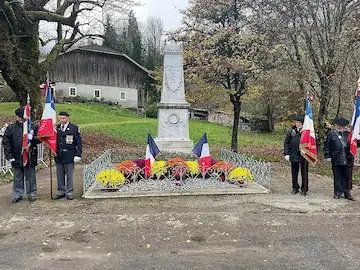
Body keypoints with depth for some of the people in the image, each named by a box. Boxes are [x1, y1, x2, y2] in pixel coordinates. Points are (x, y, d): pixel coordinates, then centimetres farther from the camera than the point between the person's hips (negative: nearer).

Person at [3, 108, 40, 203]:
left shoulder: (33, 127, 1)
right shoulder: (11, 128, 2)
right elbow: (6, 142, 1)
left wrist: (32, 138, -18)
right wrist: (9, 155, -6)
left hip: (30, 157, -1)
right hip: (17, 157, 1)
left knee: (30, 176, 9)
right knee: (18, 177, 10)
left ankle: (32, 194, 20)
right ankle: (17, 195, 21)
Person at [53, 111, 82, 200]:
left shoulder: (74, 128, -2)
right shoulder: (56, 128, 11)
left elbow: (79, 142, -3)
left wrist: (78, 155, -9)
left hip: (69, 155, -4)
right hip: (58, 155, 4)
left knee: (69, 175, 1)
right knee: (60, 175, 11)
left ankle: (69, 193, 12)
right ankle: (61, 192, 23)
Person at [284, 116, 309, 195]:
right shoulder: (291, 131, 3)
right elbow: (286, 143, 4)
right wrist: (286, 154, -2)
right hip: (294, 155, 2)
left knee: (304, 172, 4)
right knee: (294, 172, 11)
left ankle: (304, 189, 15)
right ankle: (295, 188, 23)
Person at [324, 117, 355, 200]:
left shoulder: (348, 134, 8)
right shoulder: (331, 134, 1)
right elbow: (327, 146, 1)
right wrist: (327, 156, -4)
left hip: (347, 160, 2)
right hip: (336, 160, -2)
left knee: (347, 177, 7)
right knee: (337, 177, 8)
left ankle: (347, 193, 16)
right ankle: (337, 192, 18)